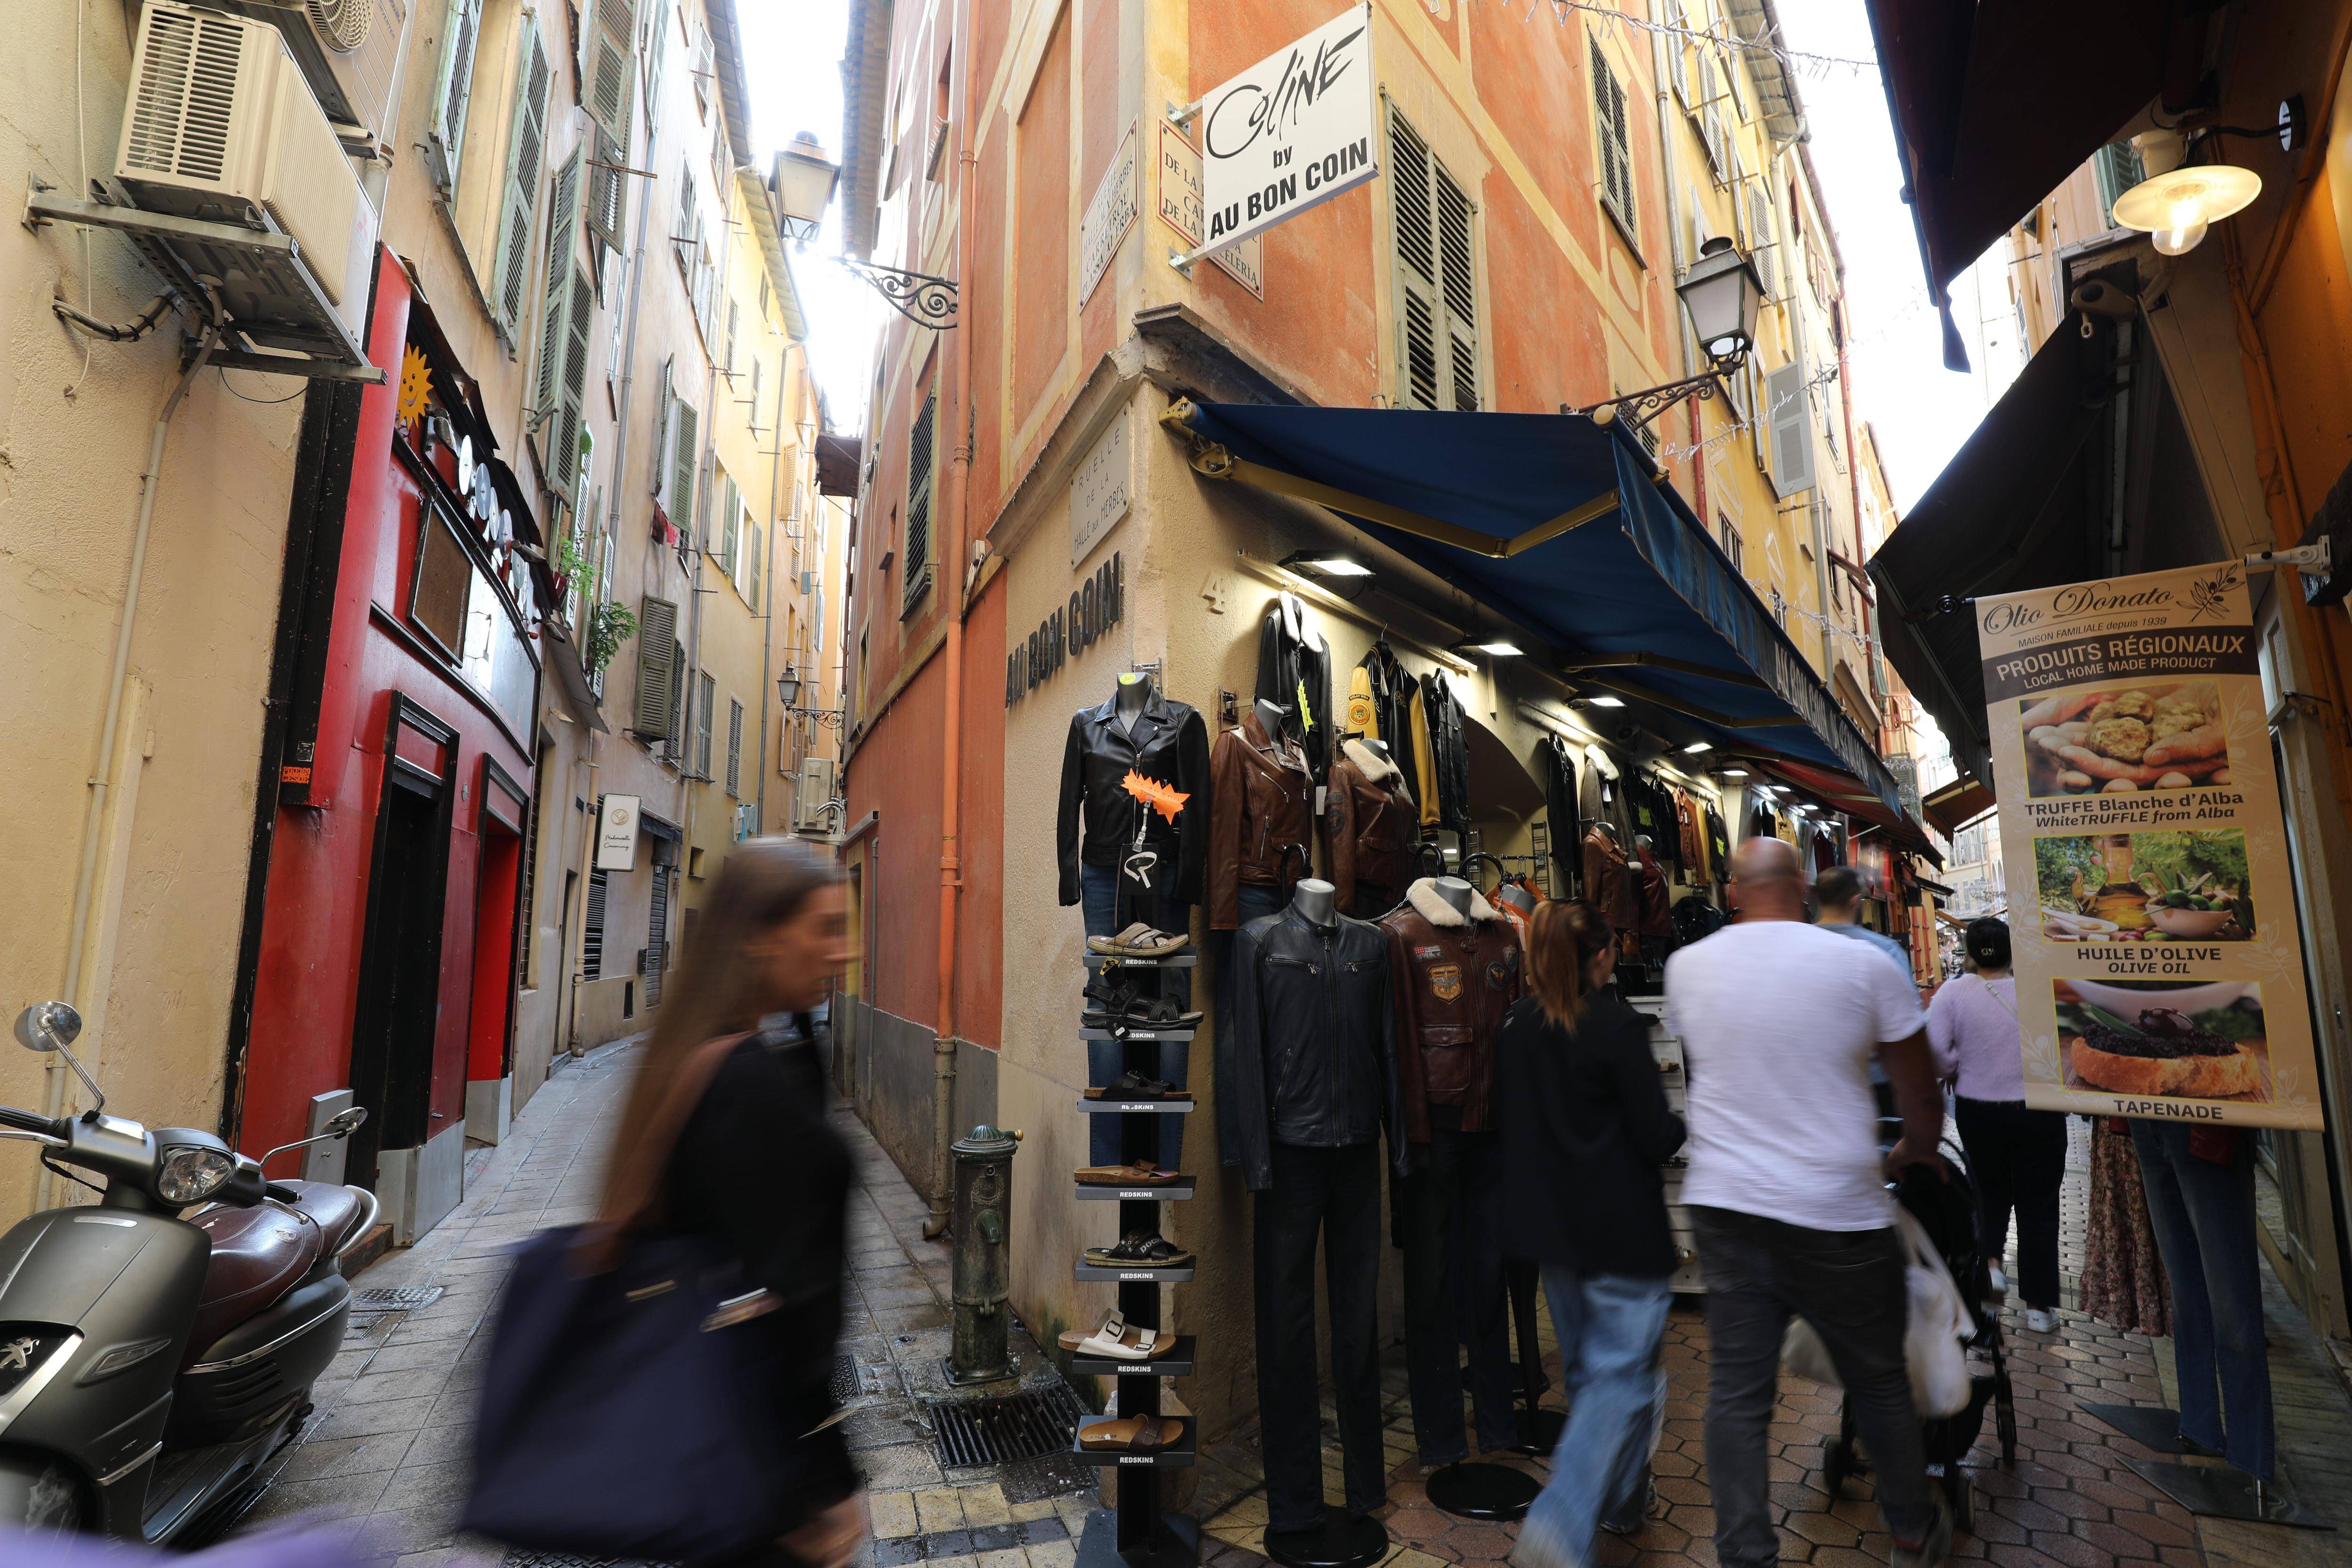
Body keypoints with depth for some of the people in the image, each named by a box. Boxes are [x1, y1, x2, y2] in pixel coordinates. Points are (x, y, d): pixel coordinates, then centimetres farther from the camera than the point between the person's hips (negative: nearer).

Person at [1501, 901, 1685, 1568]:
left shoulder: (1516, 1025, 0)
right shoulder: (1618, 1026, -17)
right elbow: (1656, 1136, -13)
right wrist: (1681, 1126, 8)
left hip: (1549, 1224, 6)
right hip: (1622, 1231, -6)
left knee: (1585, 1366, 21)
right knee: (1620, 1374, 1)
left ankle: (1624, 1498, 37)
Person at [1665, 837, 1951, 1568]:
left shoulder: (1686, 967, 0)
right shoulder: (1866, 966, -7)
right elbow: (1924, 1103, 2)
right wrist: (1915, 1151, 24)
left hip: (1721, 1203, 2)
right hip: (1834, 1213, -1)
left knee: (1737, 1392, 8)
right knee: (1878, 1381, 20)